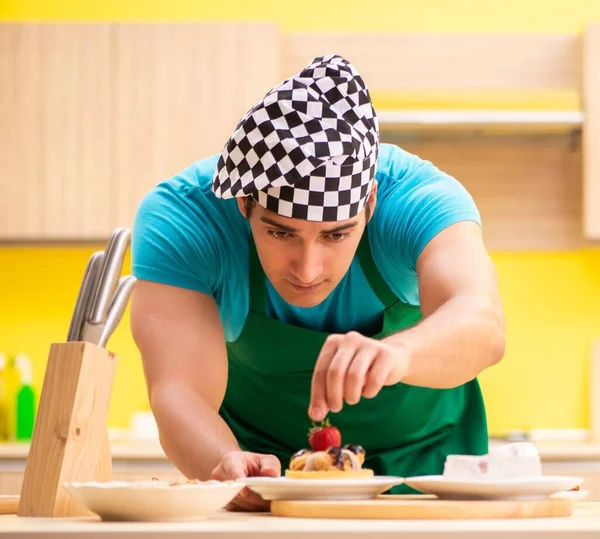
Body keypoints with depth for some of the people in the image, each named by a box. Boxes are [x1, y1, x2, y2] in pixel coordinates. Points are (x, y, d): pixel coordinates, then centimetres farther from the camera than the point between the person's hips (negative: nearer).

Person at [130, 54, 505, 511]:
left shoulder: (421, 197, -26)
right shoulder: (177, 216, -25)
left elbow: (482, 326, -43)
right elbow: (181, 392, -32)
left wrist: (396, 353, -63)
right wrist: (225, 466, -52)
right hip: (266, 464, 1)